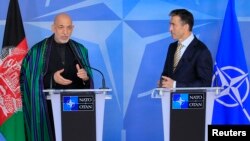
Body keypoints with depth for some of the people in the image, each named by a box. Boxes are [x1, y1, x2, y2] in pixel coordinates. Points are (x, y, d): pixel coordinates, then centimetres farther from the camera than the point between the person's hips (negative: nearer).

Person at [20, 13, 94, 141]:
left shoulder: (80, 50, 6)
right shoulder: (38, 50, -3)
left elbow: (88, 81, 7)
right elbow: (30, 78, -3)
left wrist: (85, 77, -16)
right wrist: (52, 78, -17)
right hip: (50, 106, -2)